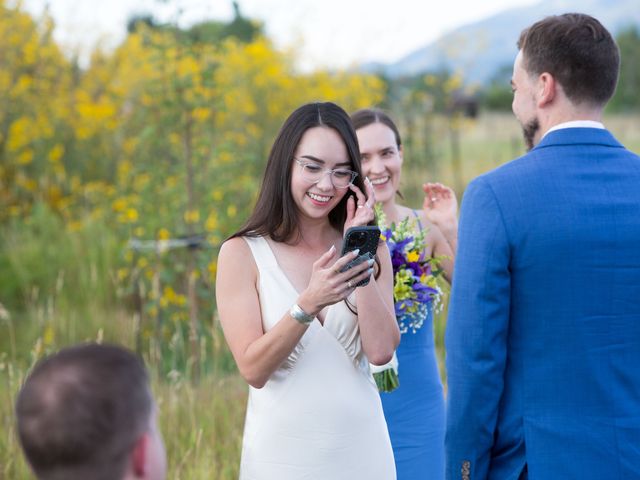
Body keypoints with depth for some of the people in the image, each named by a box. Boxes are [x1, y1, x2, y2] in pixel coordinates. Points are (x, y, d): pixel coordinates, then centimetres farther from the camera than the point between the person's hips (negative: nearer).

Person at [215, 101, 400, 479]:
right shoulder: (242, 253, -5)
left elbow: (381, 351, -8)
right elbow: (253, 370, -12)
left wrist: (360, 259, -12)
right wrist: (308, 304, -26)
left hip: (361, 448, 2)